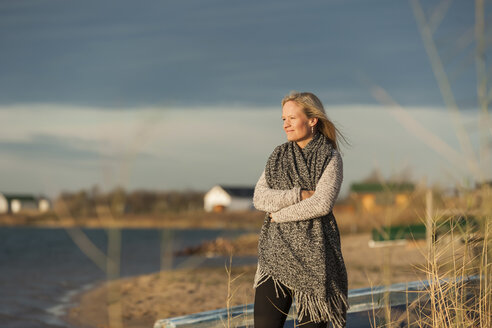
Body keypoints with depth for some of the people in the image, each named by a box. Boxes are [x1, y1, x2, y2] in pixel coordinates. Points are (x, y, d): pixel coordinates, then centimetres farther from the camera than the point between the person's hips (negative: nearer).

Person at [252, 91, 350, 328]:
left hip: (314, 254, -4)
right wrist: (299, 195, -12)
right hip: (276, 254, 4)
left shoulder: (330, 158, -1)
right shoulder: (278, 156, 13)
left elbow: (322, 204, -15)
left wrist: (279, 214, -7)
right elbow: (259, 199, 1)